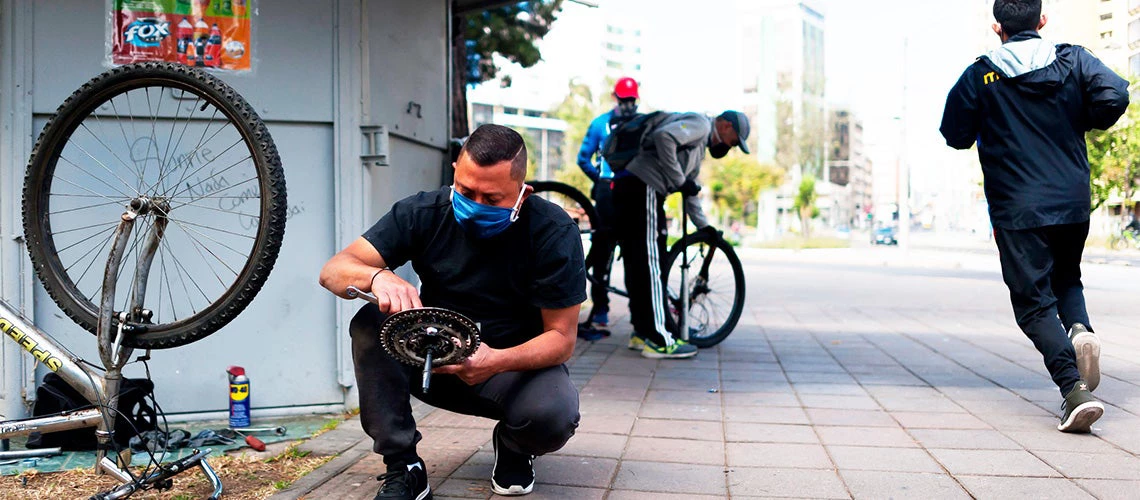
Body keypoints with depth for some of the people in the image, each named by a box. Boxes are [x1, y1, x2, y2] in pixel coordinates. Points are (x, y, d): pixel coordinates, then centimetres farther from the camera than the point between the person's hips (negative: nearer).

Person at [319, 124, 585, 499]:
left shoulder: (553, 232, -18)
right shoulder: (424, 212, -12)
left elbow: (561, 337, -17)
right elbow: (333, 271, -17)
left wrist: (498, 361, -38)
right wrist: (378, 277, -42)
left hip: (518, 362, -2)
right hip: (433, 358, 2)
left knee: (554, 413, -34)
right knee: (370, 323, -25)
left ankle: (513, 448, 5)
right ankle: (403, 468, -17)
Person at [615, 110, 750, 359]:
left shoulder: (699, 146, 29)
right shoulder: (700, 124, -3)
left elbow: (690, 189, 34)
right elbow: (664, 137, -22)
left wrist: (704, 226, 32)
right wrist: (680, 180, -15)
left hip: (629, 188, 11)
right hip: (643, 188, -11)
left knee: (637, 265, 12)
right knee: (650, 264, -10)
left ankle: (642, 333, 19)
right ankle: (659, 340, -9)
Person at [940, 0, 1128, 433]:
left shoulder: (980, 76, -1)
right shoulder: (1074, 60, 5)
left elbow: (955, 135, 3)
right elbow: (1115, 97, -9)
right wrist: (1081, 122, 10)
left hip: (1017, 210, -3)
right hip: (1073, 202, 3)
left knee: (1034, 302, 0)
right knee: (1067, 278, 25)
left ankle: (1074, 387, -18)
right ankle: (1080, 328, -8)